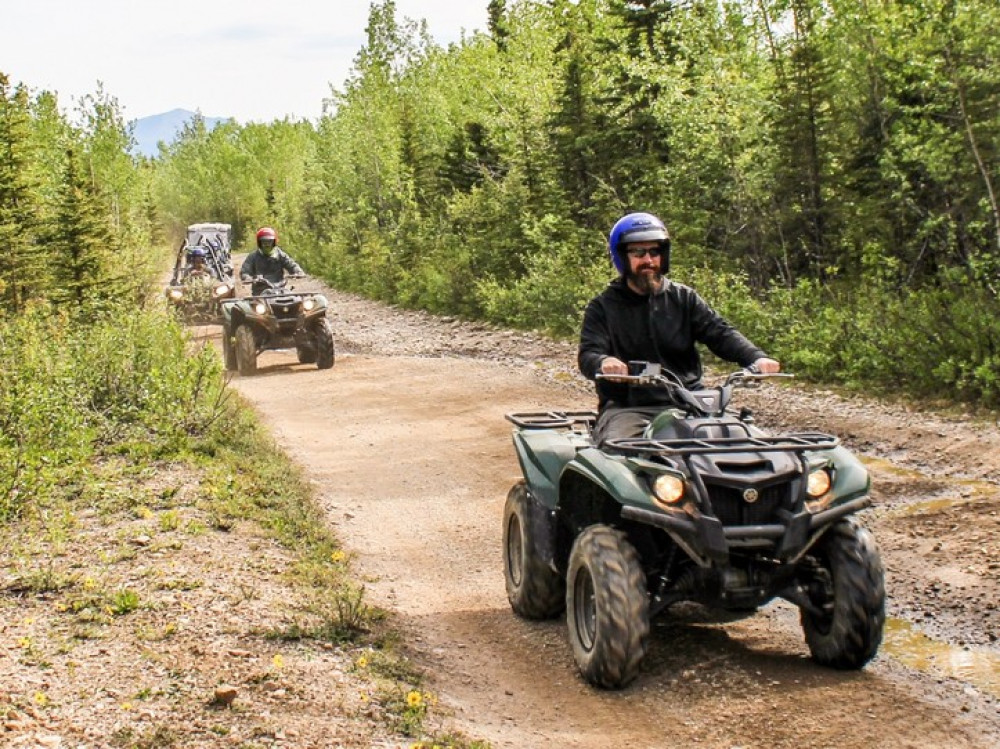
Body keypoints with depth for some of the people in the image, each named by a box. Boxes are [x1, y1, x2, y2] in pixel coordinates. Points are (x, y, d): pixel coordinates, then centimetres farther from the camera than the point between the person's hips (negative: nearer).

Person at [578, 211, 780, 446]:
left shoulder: (684, 298, 15)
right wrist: (603, 362, -30)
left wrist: (756, 357, -17)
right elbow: (588, 354, -4)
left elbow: (720, 333, 3)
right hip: (626, 407, -2)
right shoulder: (603, 306, 9)